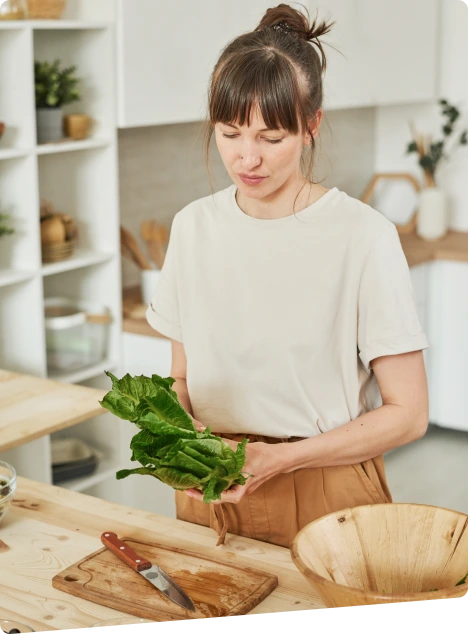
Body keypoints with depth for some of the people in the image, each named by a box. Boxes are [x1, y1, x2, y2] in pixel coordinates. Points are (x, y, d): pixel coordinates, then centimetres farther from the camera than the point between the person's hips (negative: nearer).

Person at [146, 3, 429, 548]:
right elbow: (183, 378, 9)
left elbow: (407, 413, -11)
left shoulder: (363, 236, -15)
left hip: (326, 501, -4)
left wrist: (280, 458, -21)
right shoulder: (193, 227, -1)